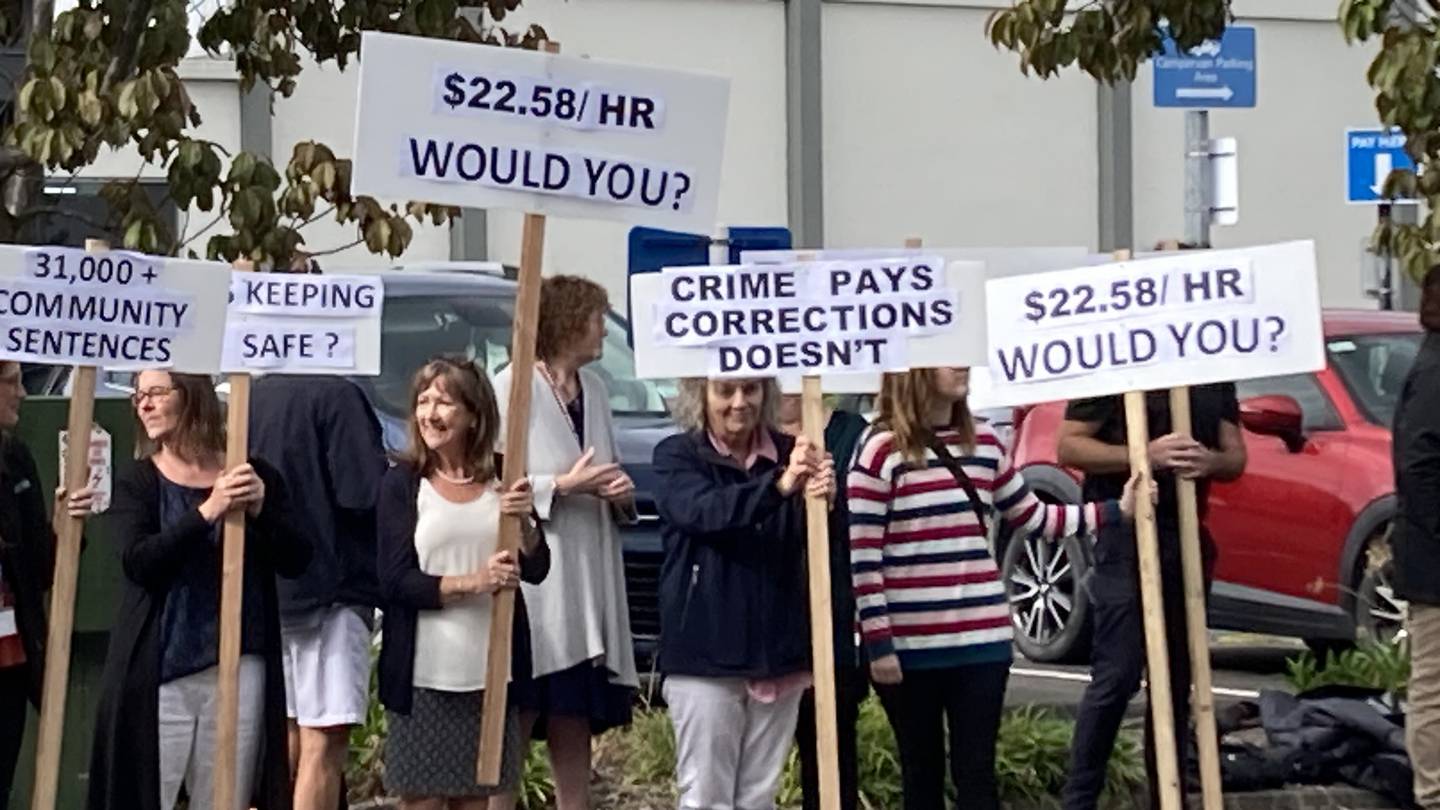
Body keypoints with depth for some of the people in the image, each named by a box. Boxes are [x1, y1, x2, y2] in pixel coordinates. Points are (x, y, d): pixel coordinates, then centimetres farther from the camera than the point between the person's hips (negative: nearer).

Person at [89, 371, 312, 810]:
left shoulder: (254, 476, 8)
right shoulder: (136, 483, 4)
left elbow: (296, 561, 3)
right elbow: (137, 562, -11)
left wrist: (260, 511, -14)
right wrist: (207, 511, -21)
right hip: (160, 668, -1)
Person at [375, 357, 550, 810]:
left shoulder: (503, 477, 6)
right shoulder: (402, 482, -2)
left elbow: (537, 569, 4)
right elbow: (396, 581, -9)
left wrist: (523, 520, -15)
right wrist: (473, 583, -21)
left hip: (492, 669, 3)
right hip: (425, 673, -3)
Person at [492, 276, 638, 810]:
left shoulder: (594, 390, 17)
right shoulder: (512, 387, -6)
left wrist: (622, 491, 4)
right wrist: (565, 485, -16)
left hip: (588, 581, 7)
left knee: (576, 719, 9)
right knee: (516, 722, -8)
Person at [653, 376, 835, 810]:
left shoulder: (789, 452, 4)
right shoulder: (677, 456, -3)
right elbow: (702, 510, -23)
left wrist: (822, 496, -28)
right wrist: (779, 486, -38)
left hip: (778, 649, 3)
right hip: (706, 653, -3)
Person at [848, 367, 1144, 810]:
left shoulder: (984, 442, 8)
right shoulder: (882, 450, -9)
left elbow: (1032, 517, 16)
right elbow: (862, 557, -9)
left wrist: (1115, 510, 7)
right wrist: (878, 644, -12)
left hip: (981, 639, 4)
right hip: (910, 645, -4)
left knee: (976, 772, 3)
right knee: (923, 772, 8)